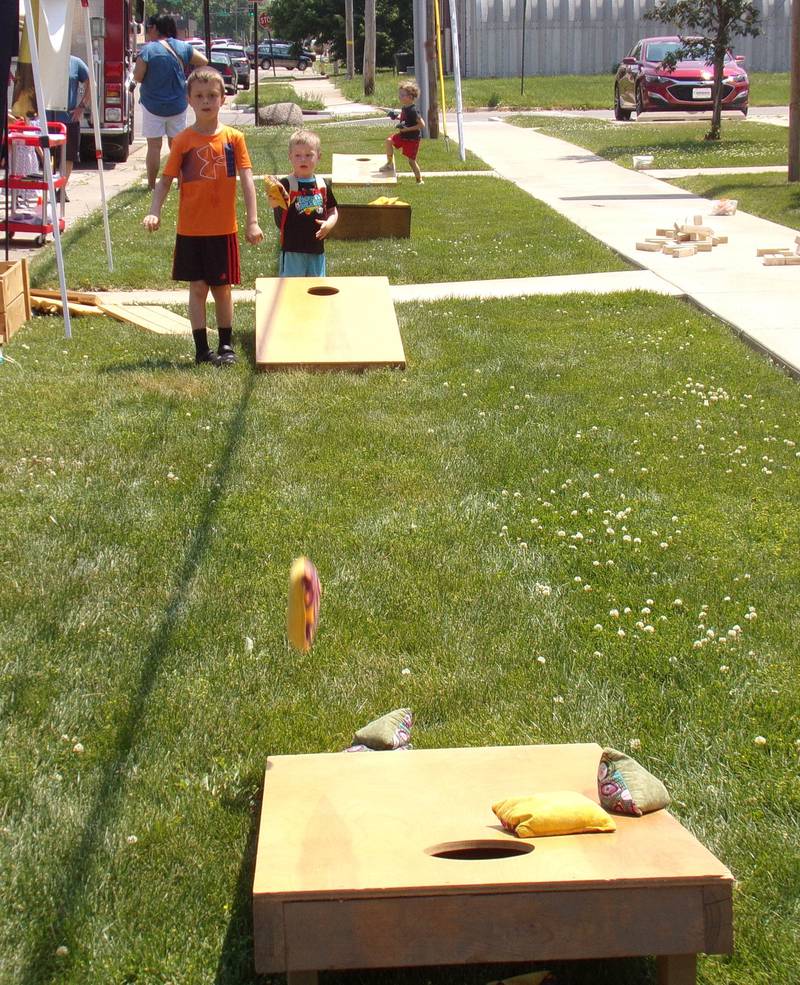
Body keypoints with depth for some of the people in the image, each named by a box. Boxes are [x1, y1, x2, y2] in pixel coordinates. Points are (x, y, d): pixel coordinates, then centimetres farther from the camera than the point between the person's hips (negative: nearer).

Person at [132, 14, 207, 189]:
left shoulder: (148, 50, -15)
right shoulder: (182, 47, -1)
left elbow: (137, 77, -15)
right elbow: (203, 61, 8)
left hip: (153, 105, -4)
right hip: (178, 105, 4)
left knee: (154, 145, 4)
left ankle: (152, 185, 6)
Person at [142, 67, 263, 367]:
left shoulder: (234, 138, -2)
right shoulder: (183, 141, -2)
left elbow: (246, 181, -4)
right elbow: (165, 180, -1)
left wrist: (253, 222, -12)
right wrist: (154, 212, -17)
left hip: (223, 229, 0)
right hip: (190, 229, 0)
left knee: (222, 288, 9)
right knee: (197, 288, 4)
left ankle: (226, 346, 21)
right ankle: (201, 348, 10)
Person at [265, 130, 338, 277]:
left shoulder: (323, 185, 5)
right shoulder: (286, 184, -8)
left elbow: (333, 211, 15)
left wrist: (329, 223, -6)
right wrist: (274, 203, -43)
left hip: (317, 249, 4)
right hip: (292, 249, -4)